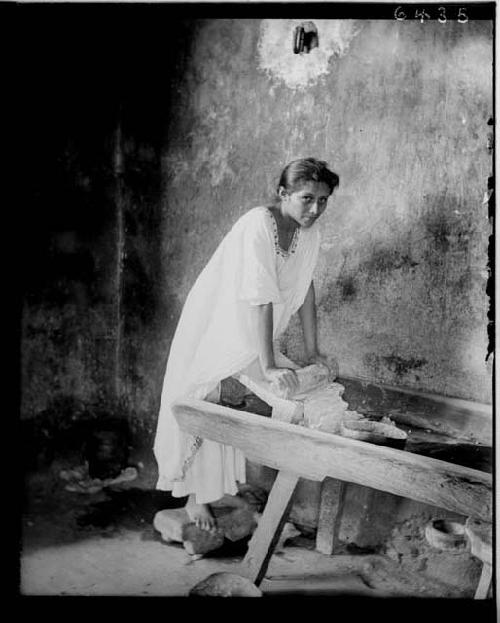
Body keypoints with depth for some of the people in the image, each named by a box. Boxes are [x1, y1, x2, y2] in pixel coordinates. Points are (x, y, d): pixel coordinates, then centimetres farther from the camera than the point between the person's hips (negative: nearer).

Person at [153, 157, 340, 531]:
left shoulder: (310, 232, -7)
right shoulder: (258, 226, -30)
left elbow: (305, 290, 1)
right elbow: (260, 300, -35)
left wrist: (312, 351, 1)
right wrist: (268, 367, -38)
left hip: (254, 335, 6)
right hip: (216, 328, -6)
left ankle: (233, 486, 22)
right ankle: (196, 498, 15)